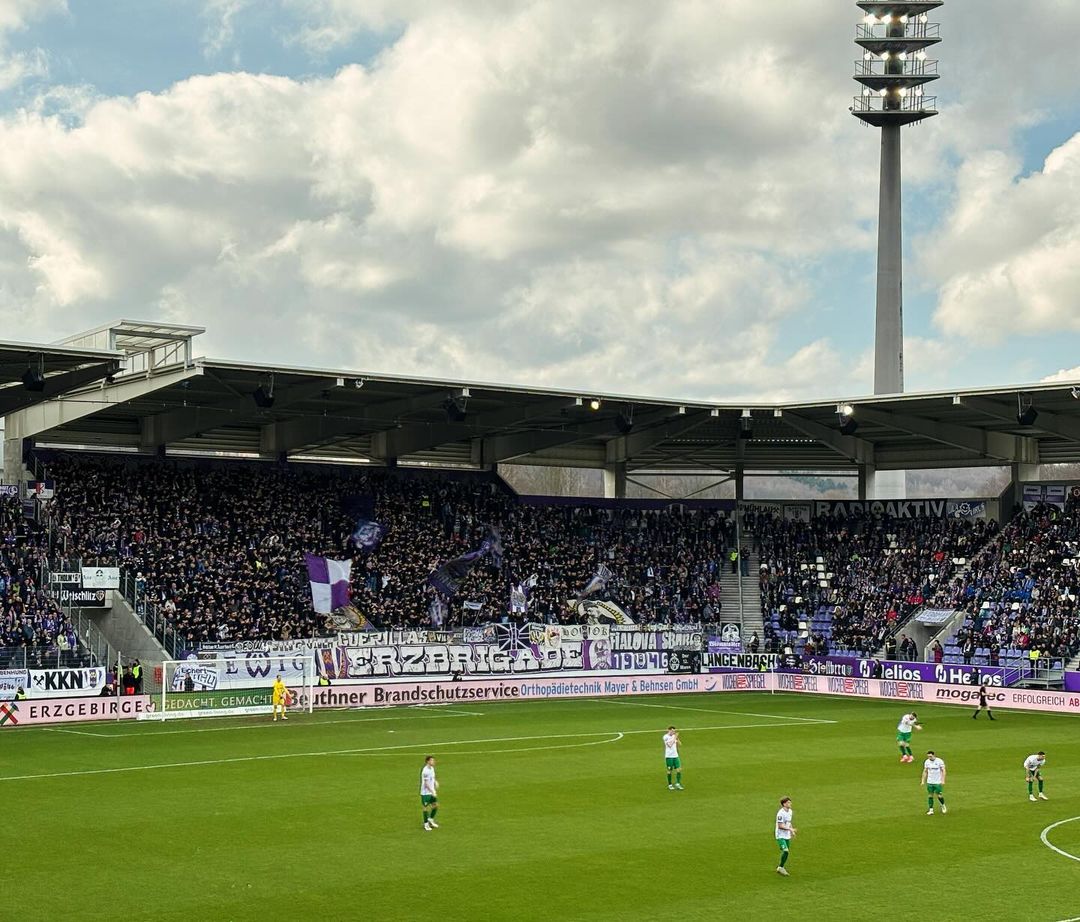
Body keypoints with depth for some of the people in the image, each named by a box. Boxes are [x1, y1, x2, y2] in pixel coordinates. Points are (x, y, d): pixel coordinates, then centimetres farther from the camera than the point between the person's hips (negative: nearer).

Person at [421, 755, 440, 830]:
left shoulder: (432, 768, 5)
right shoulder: (425, 771, -22)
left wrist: (435, 782, 2)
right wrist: (433, 792, -23)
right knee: (426, 807, 2)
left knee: (436, 805, 9)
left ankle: (431, 819, 29)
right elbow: (426, 784, -23)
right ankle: (426, 824, 14)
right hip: (425, 792, -8)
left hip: (432, 792, 8)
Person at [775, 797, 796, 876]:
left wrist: (792, 831, 11)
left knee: (787, 852, 12)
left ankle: (780, 867, 29)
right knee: (785, 851, -20)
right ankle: (780, 868, -4)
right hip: (780, 836, -9)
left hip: (787, 836, 9)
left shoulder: (790, 811, 8)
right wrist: (790, 829, -25)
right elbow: (780, 826, -21)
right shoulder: (780, 813, -20)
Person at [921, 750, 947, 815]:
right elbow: (925, 771, 10)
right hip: (929, 782, 4)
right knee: (930, 795, 1)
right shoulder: (927, 762, 2)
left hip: (938, 782, -3)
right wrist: (923, 781, 6)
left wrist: (943, 780, -12)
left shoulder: (939, 761, -10)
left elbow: (943, 771, -6)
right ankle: (931, 810, 7)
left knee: (939, 795, -2)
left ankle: (943, 806, 26)